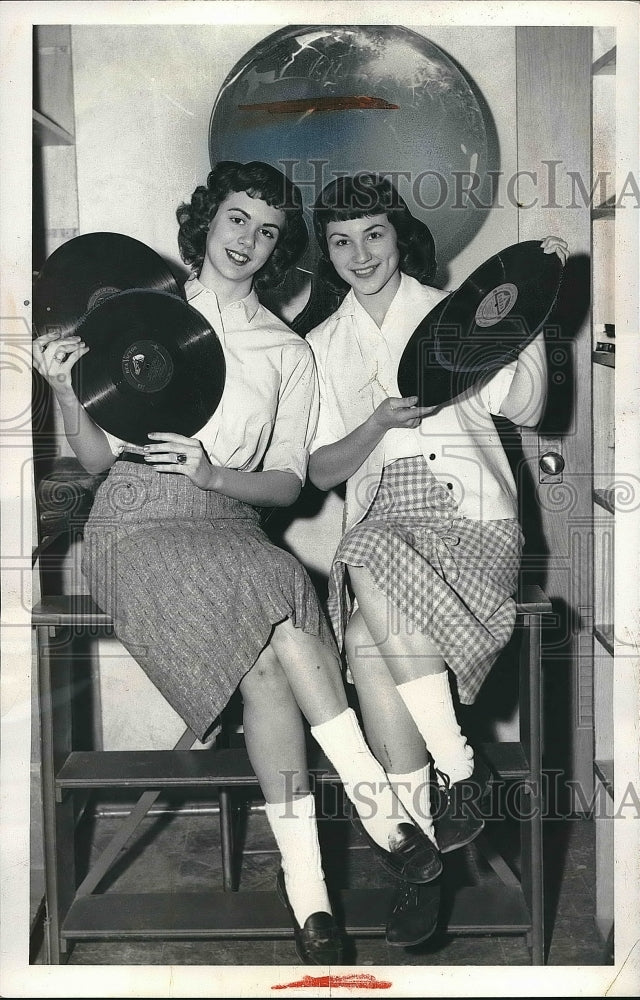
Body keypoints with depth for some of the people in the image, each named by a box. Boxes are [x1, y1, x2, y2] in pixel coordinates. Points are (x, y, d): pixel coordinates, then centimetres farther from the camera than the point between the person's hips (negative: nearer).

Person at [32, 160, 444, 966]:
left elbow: (287, 483, 9)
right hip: (134, 525, -2)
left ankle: (305, 883, -28)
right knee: (280, 623, -32)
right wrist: (67, 393, -13)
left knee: (267, 660, -31)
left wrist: (211, 473, -11)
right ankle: (376, 803, -23)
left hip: (228, 524, 2)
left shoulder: (287, 351, 16)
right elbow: (99, 459, 7)